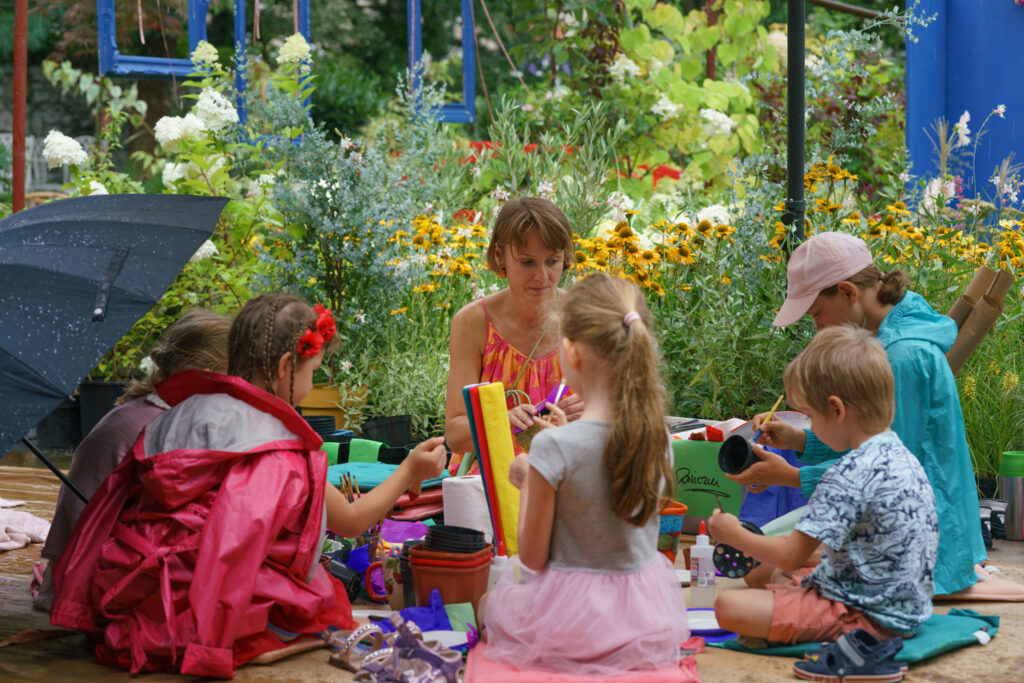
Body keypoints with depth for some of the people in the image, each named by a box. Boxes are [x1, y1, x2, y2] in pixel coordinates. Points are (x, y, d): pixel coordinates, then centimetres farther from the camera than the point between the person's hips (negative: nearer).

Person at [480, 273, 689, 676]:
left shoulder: (555, 446, -25)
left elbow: (532, 556, -14)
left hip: (568, 619, -5)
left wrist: (527, 482, 1)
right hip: (645, 613, 5)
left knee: (491, 602, 29)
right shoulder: (657, 436, -9)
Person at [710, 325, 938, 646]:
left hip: (868, 616, -10)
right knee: (779, 578, 31)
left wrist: (734, 534, -2)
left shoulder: (849, 474, -24)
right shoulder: (900, 455, 7)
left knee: (730, 606, -21)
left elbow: (790, 557, -19)